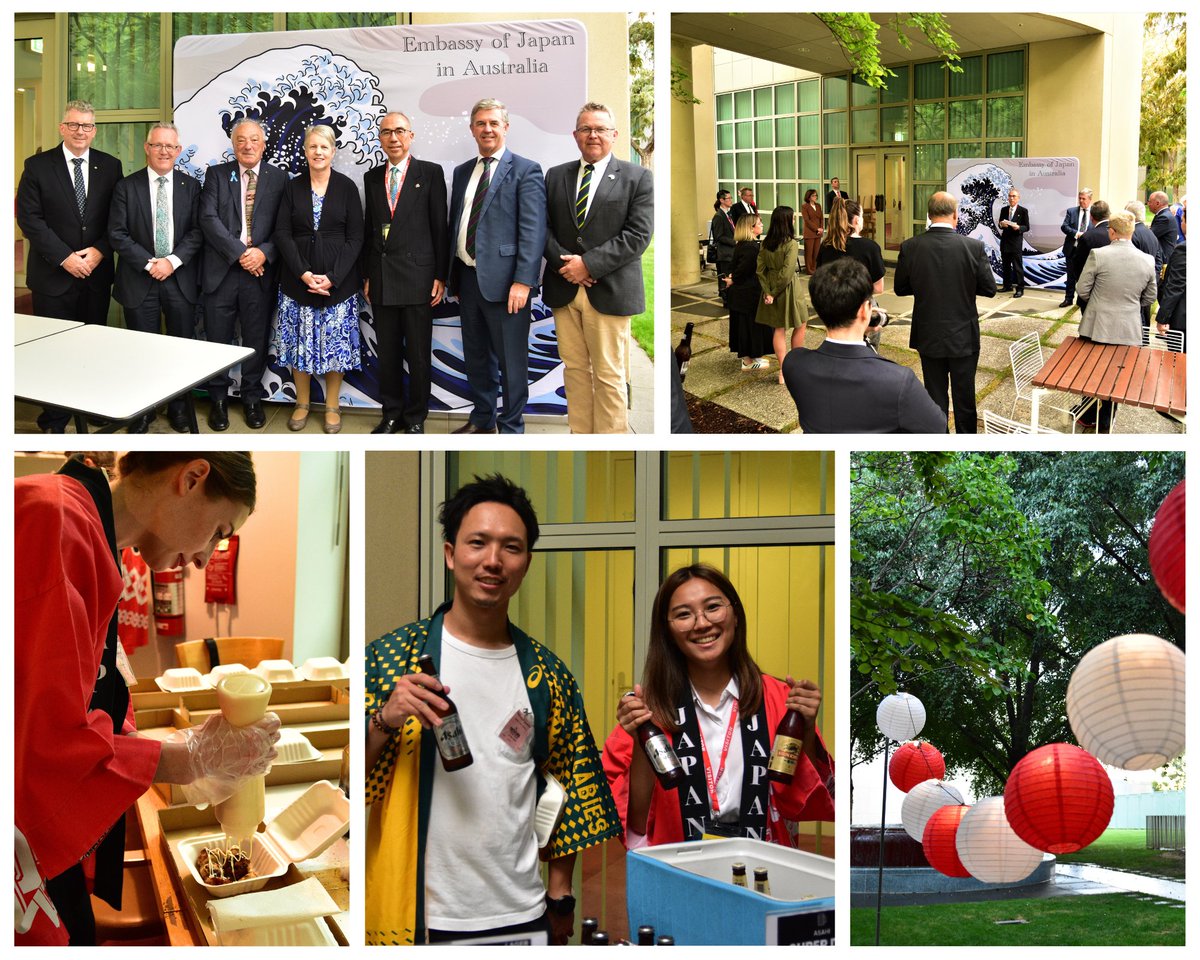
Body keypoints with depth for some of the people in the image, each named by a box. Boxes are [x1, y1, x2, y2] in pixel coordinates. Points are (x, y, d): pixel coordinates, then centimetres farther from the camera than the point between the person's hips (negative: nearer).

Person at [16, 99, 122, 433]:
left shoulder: (110, 166, 7)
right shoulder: (37, 166, -1)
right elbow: (29, 218, -6)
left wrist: (99, 251, -10)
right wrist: (65, 257, -14)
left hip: (96, 274, 2)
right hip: (54, 275, -2)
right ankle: (54, 422, 7)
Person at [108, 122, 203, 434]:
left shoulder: (191, 186, 5)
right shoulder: (126, 187, 1)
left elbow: (198, 231, 0)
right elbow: (117, 233, -4)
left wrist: (173, 261, -13)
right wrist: (148, 263, -13)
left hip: (180, 279, 1)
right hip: (139, 280, -1)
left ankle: (178, 407, 20)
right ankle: (143, 409, 17)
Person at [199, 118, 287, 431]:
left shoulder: (279, 179, 7)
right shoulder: (216, 174, 5)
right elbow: (209, 219, -6)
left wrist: (264, 252, -16)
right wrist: (240, 253, -15)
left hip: (261, 271, 0)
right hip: (221, 271, 0)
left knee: (256, 339, 7)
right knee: (218, 338, 5)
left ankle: (252, 398, 21)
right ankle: (218, 399, 18)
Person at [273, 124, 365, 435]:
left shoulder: (347, 187, -1)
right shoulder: (293, 187, 4)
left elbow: (355, 238, -3)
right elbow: (282, 234, 0)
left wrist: (332, 278, -13)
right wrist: (304, 274, -12)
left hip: (338, 279, -1)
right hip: (298, 279, 1)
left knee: (336, 343, 2)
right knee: (300, 343, 5)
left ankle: (332, 406, 15)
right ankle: (302, 403, 19)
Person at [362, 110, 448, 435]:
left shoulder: (430, 173, -1)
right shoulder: (372, 177, 12)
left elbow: (440, 226, -2)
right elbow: (369, 228, 14)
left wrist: (440, 276, -6)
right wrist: (367, 275, 10)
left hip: (417, 278, -4)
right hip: (382, 280, 4)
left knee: (419, 354, 2)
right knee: (387, 353, 9)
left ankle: (416, 417, 12)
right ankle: (392, 414, 18)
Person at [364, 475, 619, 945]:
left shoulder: (548, 675, 6)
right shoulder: (390, 656, -4)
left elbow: (567, 789, 12)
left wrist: (559, 899, 9)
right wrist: (383, 721, -20)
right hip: (416, 914, -3)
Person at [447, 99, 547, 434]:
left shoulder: (525, 170, -5)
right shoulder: (462, 172, 15)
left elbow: (533, 230, -12)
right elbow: (455, 223, 18)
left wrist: (523, 281, -19)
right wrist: (452, 275, 13)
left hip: (503, 280, -6)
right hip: (467, 278, 6)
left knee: (510, 361, 0)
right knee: (476, 356, 17)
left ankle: (511, 429, 11)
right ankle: (483, 419, 31)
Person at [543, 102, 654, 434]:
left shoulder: (637, 178, 1)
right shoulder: (555, 176, 13)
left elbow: (638, 234, -8)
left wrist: (588, 263, -15)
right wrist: (563, 263, -11)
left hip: (609, 291, -4)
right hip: (563, 288, 4)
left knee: (609, 376, -1)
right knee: (575, 370, 7)